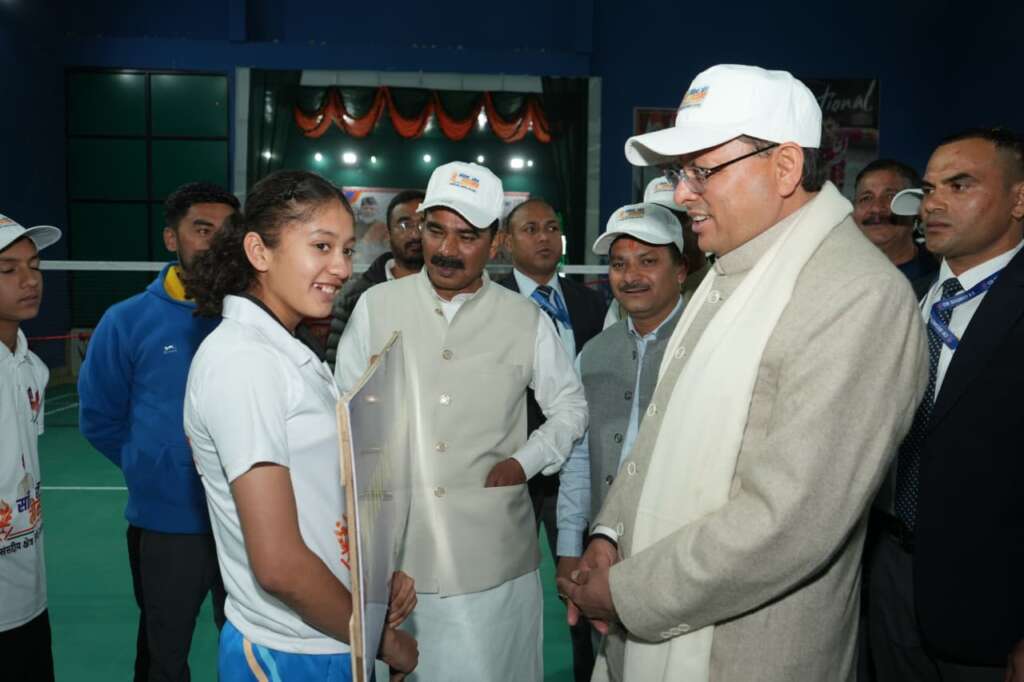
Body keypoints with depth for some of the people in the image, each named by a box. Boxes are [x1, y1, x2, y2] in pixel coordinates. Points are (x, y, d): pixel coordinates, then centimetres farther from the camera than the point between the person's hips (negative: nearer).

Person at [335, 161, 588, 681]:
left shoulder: (526, 320, 3)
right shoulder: (376, 306, 3)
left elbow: (570, 407, 13)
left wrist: (523, 463, -2)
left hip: (491, 552, 0)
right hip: (392, 543, 1)